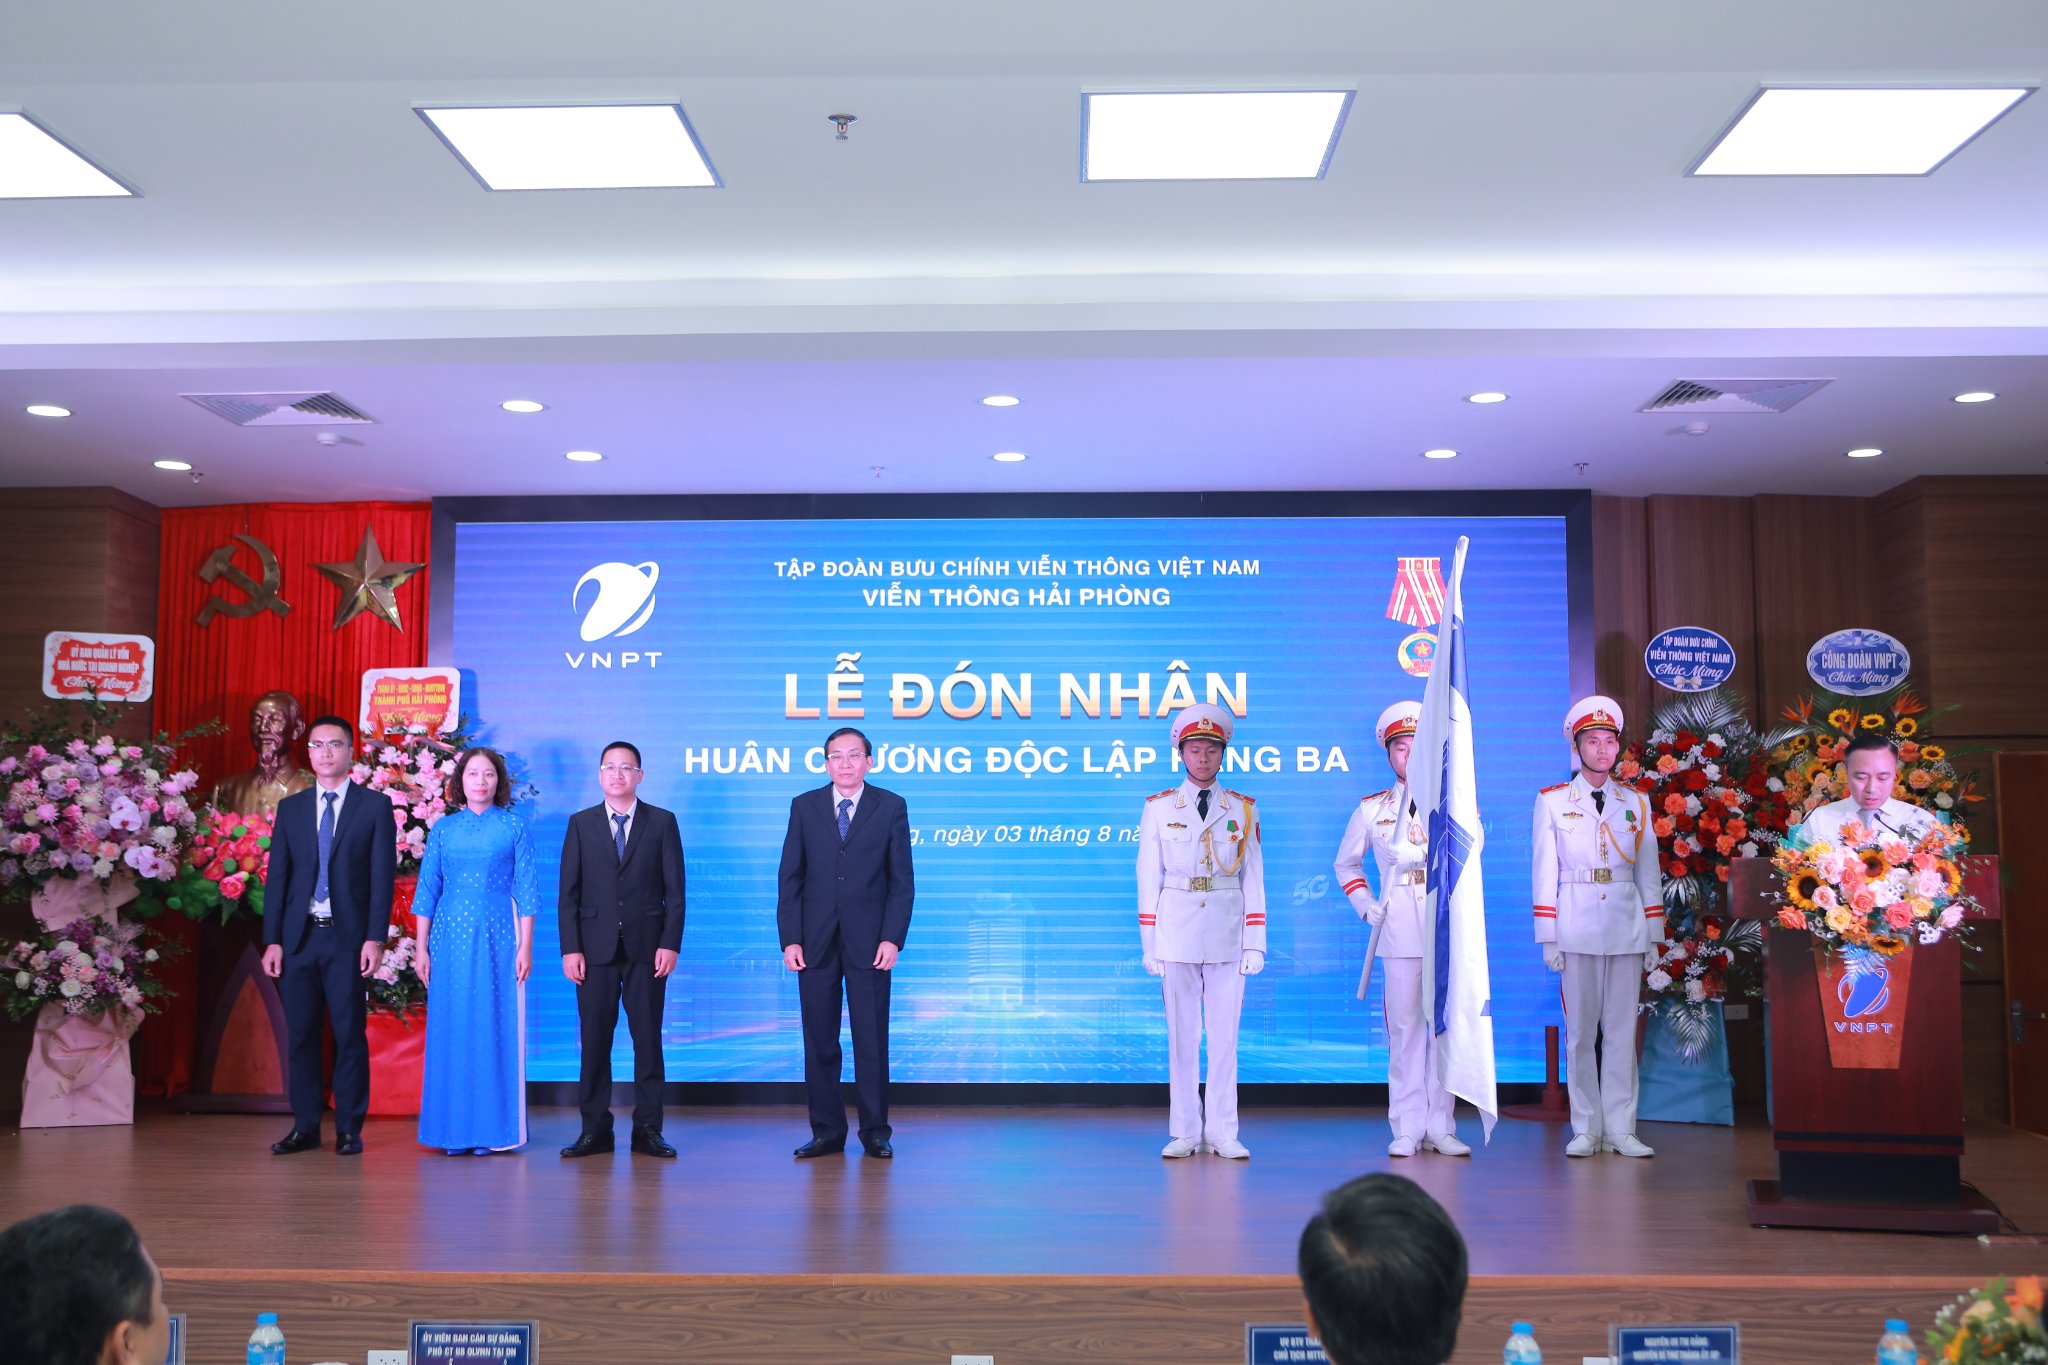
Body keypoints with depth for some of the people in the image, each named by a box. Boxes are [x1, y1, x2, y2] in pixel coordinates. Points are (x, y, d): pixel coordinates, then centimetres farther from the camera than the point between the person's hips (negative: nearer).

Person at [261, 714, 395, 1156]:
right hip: (299, 937, 3)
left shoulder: (375, 805, 3)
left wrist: (374, 938, -9)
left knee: (350, 1034, 0)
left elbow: (383, 876, -2)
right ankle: (305, 1127, 14)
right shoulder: (290, 808, 12)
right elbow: (276, 877, 9)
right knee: (301, 1035, 5)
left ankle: (348, 1130, 8)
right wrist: (272, 940, 1)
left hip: (348, 937, -3)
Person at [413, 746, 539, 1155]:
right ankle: (454, 1127, 10)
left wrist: (525, 947, -3)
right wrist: (421, 948, 4)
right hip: (450, 937, 2)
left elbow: (526, 891, 2)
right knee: (451, 1029, 3)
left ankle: (492, 1127, 6)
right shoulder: (443, 828, 9)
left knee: (496, 1029, -1)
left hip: (498, 937, -2)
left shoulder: (513, 827, 4)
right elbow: (427, 890, 10)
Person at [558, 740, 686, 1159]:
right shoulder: (581, 824, 9)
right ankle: (595, 1128, 10)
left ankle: (648, 1129, 7)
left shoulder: (662, 822, 6)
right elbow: (569, 893, 5)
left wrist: (670, 943, -6)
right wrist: (570, 948, -4)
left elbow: (674, 889, 3)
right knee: (594, 1039, 2)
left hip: (645, 947, -1)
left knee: (647, 1039, 2)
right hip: (595, 948, 1)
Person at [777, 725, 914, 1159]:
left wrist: (892, 938, -8)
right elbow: (789, 878, 5)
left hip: (868, 940, -2)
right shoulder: (805, 806, 7)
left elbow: (902, 880, 1)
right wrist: (790, 939, -3)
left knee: (872, 1039, 2)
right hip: (816, 940, 2)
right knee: (819, 1041, 5)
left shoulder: (891, 807, 3)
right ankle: (827, 1132, 13)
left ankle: (875, 1132, 11)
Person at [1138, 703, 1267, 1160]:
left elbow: (1253, 878, 6)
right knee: (1181, 1032, 3)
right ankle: (1185, 1132, 10)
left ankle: (1222, 1132, 8)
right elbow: (1148, 877, 5)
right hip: (1176, 929, 0)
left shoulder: (1243, 809, 8)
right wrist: (1149, 942, 0)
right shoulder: (1159, 808, 6)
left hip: (1227, 932, 0)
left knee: (1225, 1032, 1)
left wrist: (1256, 943, 1)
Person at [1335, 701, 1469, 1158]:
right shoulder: (1371, 809, 12)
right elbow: (1346, 863, 22)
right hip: (1399, 927, 0)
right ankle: (1407, 1129, 4)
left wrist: (1416, 854, -14)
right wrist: (1365, 904, 9)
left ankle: (1440, 1126, 8)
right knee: (1404, 1026, -1)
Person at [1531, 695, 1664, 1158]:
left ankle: (1621, 1129, 7)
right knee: (1580, 1031, -1)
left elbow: (1650, 874, 11)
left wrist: (1654, 939, 6)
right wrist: (1548, 939, -3)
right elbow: (1544, 874, 2)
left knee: (1622, 1030, 2)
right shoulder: (1551, 801, 5)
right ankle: (1586, 1130, 5)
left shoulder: (1636, 803, 11)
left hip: (1627, 929, 2)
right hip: (1577, 929, -2)